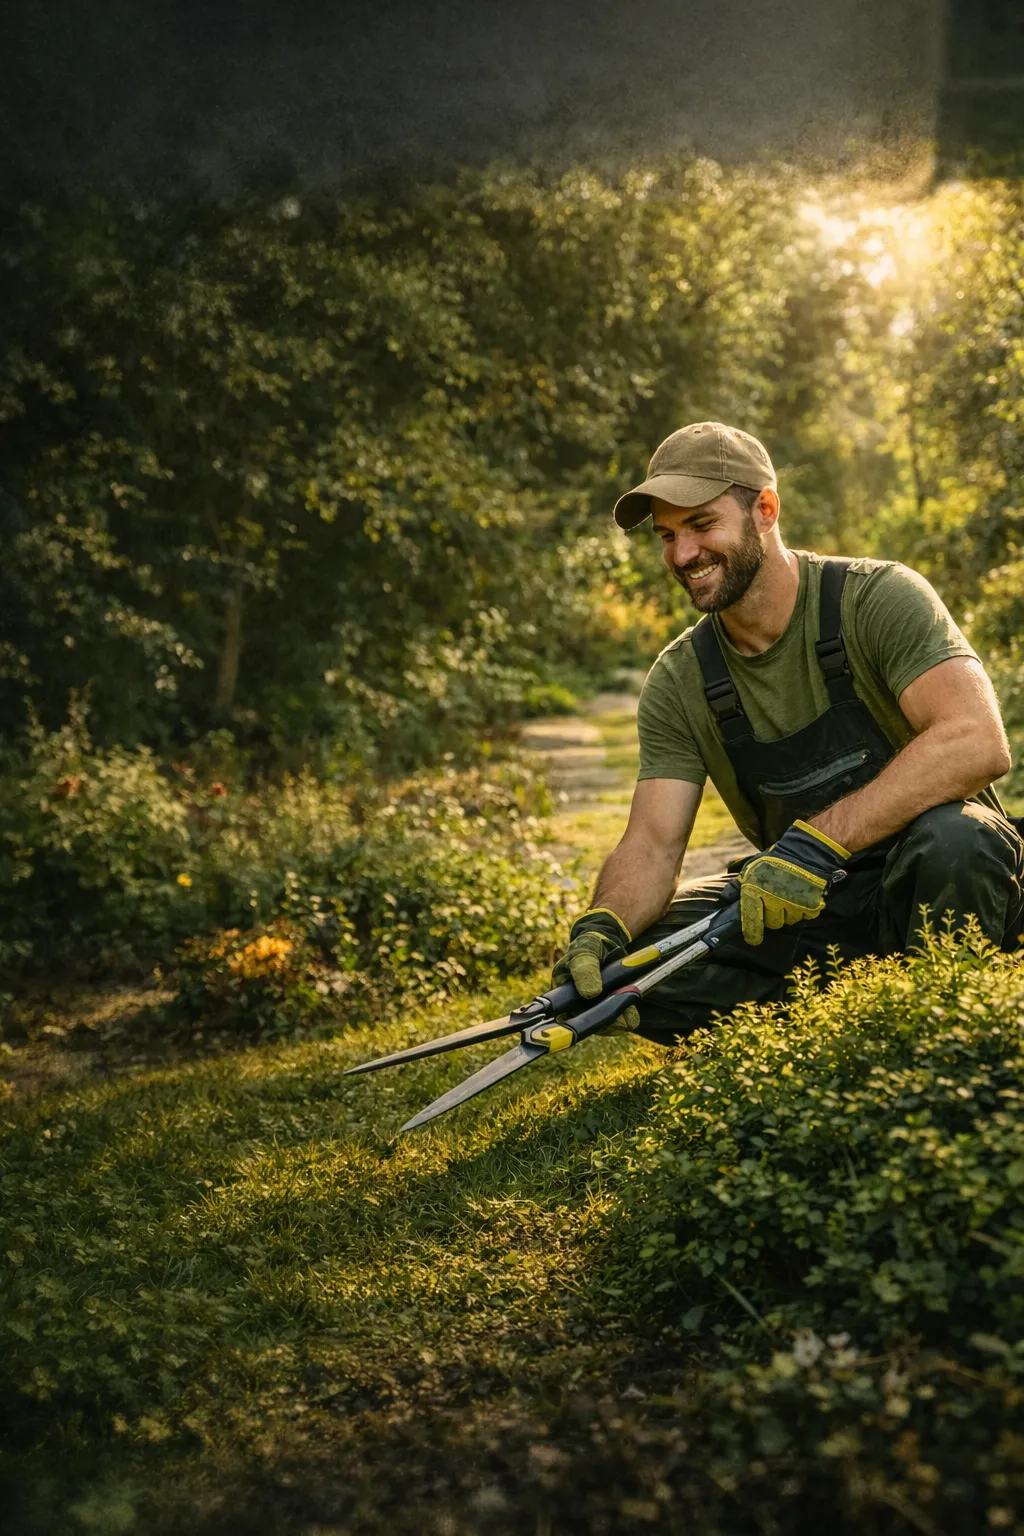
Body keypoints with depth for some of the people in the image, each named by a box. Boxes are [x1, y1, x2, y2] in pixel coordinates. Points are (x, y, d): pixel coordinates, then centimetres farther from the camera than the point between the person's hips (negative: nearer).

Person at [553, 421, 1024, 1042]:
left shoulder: (879, 598, -13)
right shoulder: (679, 682, 1)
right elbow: (651, 844, -5)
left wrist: (817, 839, -37)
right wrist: (602, 927, -29)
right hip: (814, 908, 4)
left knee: (950, 838, -38)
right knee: (636, 963, -20)